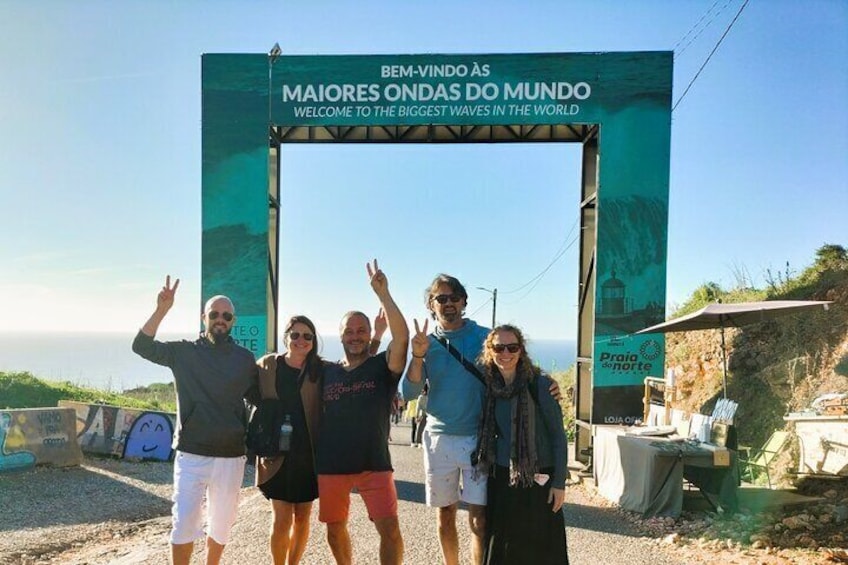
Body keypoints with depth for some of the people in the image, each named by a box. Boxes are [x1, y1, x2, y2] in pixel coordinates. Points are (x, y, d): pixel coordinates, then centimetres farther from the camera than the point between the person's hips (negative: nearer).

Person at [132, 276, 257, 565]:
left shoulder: (245, 358, 3)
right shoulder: (185, 352, 1)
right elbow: (142, 346, -10)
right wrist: (161, 310, -21)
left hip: (231, 456, 2)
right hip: (191, 454, -1)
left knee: (221, 526, 14)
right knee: (184, 524, -4)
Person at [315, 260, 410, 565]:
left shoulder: (382, 366, -3)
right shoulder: (326, 371, 7)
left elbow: (401, 335, -20)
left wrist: (382, 293, -25)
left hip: (374, 463, -3)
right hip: (331, 464, 3)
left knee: (389, 528, -8)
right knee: (335, 528, 15)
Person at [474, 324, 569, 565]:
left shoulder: (540, 384, -11)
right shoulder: (489, 387, 2)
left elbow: (558, 435, -8)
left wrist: (559, 482, -10)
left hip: (538, 478, -4)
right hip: (501, 478, 4)